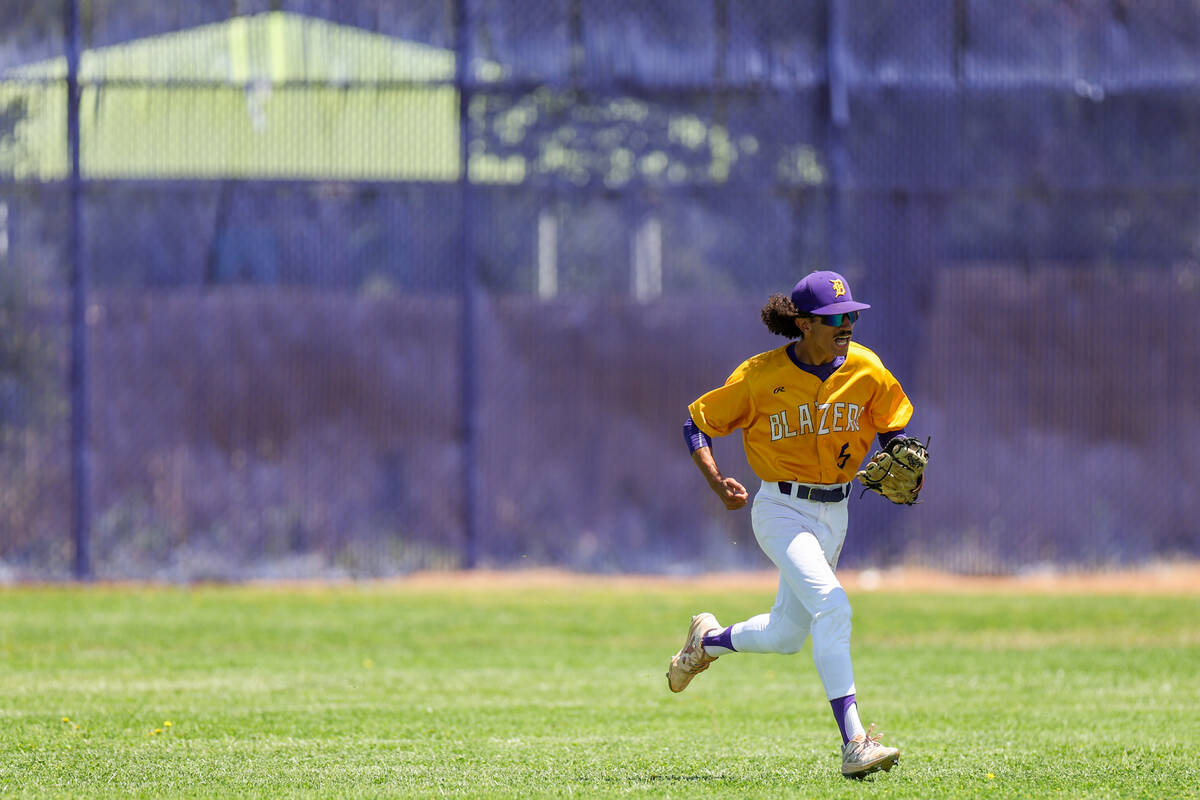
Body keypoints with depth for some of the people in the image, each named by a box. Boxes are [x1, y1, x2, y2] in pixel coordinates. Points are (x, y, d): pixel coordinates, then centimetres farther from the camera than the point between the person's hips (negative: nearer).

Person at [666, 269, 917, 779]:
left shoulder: (866, 371, -5)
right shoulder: (761, 376, -14)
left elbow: (892, 430, 8)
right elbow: (697, 423, -3)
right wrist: (717, 483, -18)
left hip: (833, 515, 6)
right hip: (781, 511, -6)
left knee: (787, 634, 15)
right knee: (832, 607, -26)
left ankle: (708, 640, 48)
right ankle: (853, 742, -30)